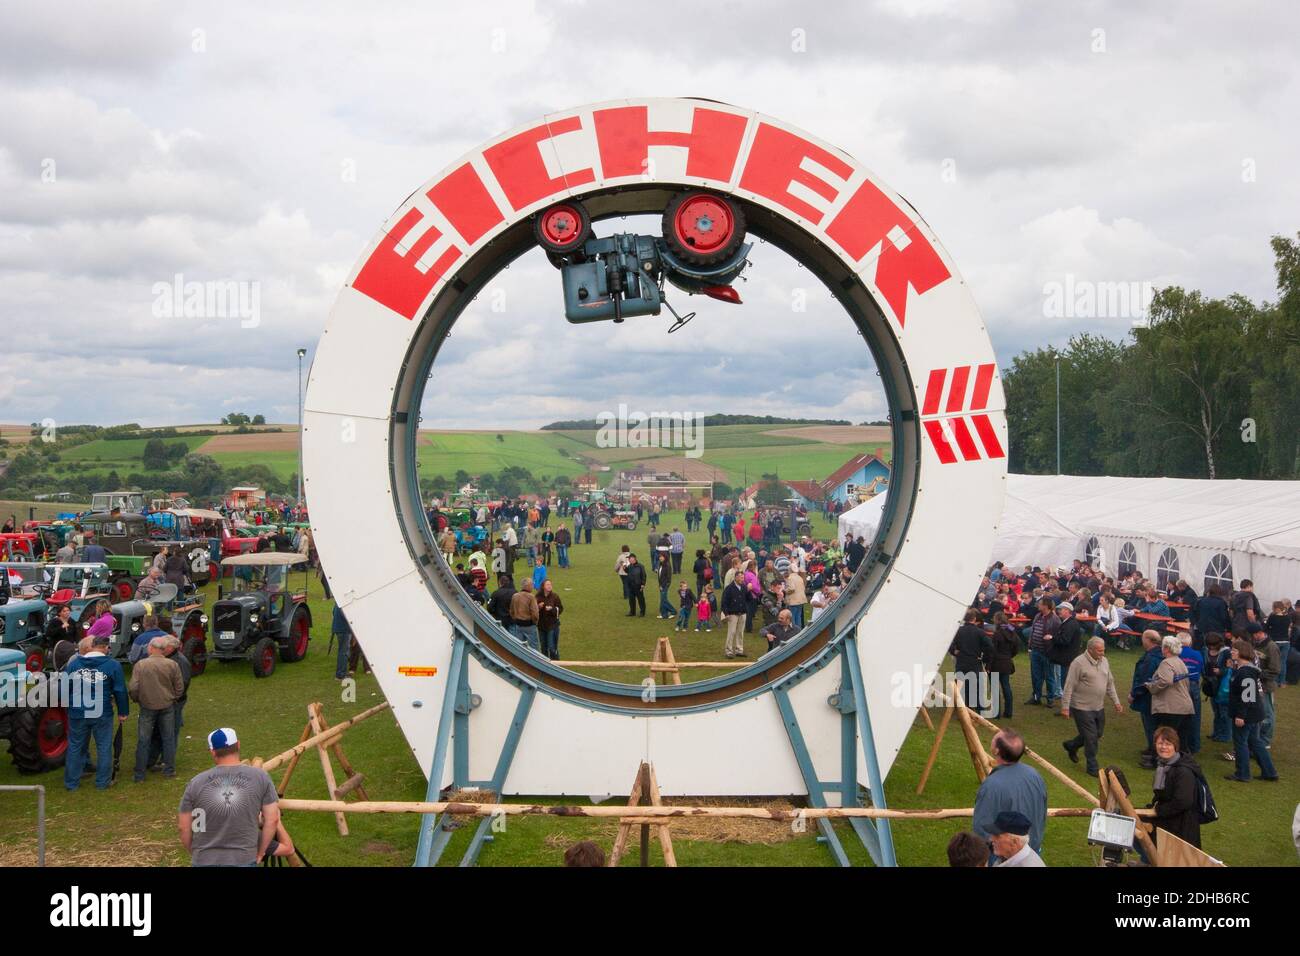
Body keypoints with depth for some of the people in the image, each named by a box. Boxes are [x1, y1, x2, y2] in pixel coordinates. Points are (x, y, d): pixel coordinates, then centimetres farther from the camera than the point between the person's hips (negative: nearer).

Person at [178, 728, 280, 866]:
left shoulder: (196, 783, -4)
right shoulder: (260, 777, -4)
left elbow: (183, 827, 3)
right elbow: (272, 820, -2)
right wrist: (260, 853, 10)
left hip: (204, 861, 1)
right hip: (243, 861, 0)